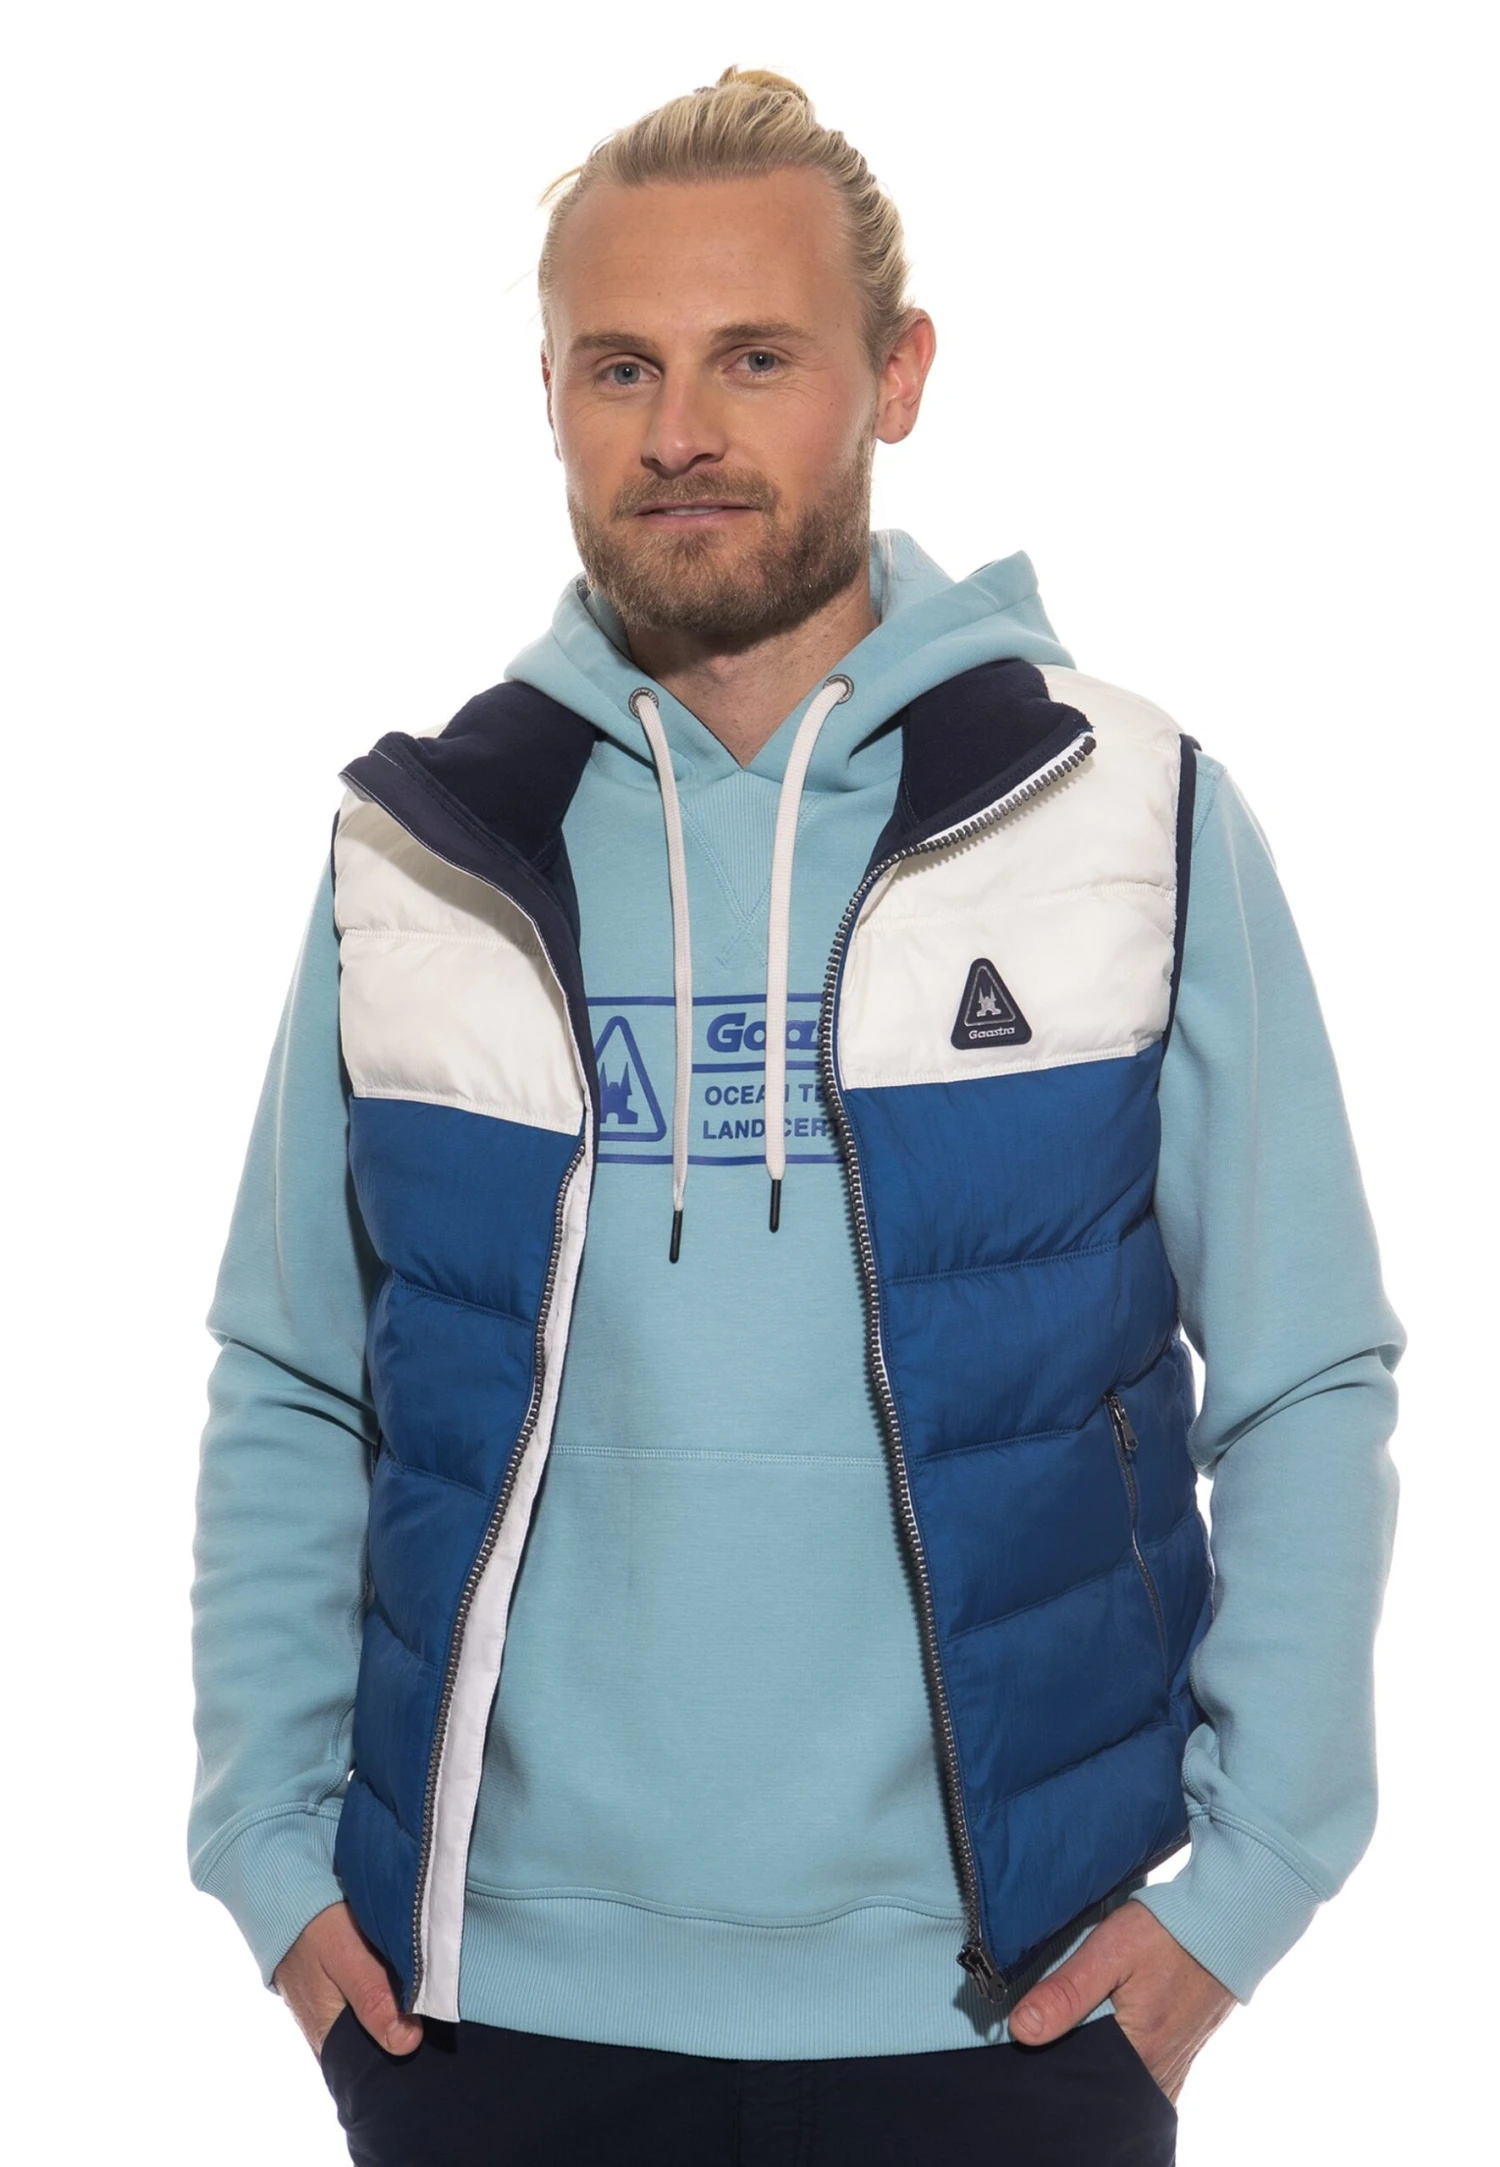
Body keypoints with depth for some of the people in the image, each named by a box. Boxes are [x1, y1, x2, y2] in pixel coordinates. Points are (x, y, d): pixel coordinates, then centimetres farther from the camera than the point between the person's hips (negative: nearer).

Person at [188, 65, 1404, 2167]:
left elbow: (1307, 1386, 0)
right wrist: (274, 1845, 0)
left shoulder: (1136, 816, -2)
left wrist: (1249, 1875, -7)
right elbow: (285, 1399, 8)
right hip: (484, 1991, 1)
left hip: (999, 1999, -1)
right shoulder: (416, 852, 3)